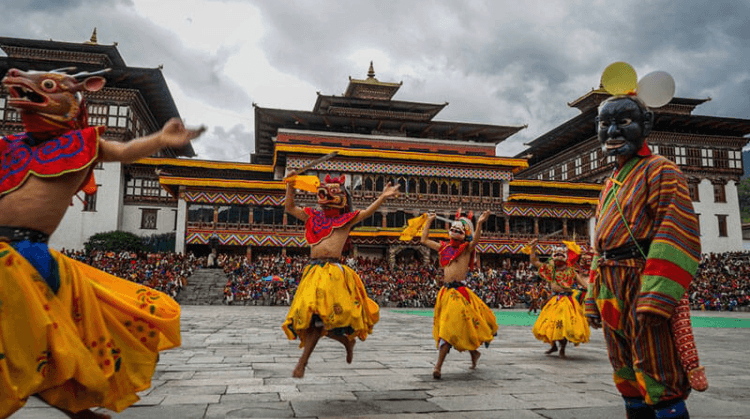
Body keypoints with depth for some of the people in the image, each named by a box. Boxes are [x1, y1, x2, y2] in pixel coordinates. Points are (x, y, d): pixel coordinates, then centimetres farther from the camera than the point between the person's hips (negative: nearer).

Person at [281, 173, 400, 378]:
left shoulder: (347, 219, 12)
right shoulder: (314, 217, 20)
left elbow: (367, 212, 2)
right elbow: (289, 208, 21)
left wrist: (382, 197, -11)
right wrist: (290, 187, 10)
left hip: (333, 271, -4)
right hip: (313, 270, 4)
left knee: (316, 316, -14)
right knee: (307, 316, 2)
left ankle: (302, 362, -2)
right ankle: (346, 340, 23)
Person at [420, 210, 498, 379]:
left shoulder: (466, 248, -1)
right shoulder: (444, 247, 13)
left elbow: (475, 241, -23)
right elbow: (424, 240, 21)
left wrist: (480, 224, -37)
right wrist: (429, 221, 23)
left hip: (459, 292, -6)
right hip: (445, 292, 6)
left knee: (449, 328, -11)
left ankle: (438, 366, -10)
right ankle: (474, 352, 35)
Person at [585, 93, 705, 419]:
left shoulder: (659, 170, -3)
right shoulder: (611, 185, 22)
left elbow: (678, 232, -16)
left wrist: (655, 296, -25)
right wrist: (594, 299, 18)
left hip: (643, 286, -8)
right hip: (612, 294, 8)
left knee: (658, 379, -5)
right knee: (627, 377, 15)